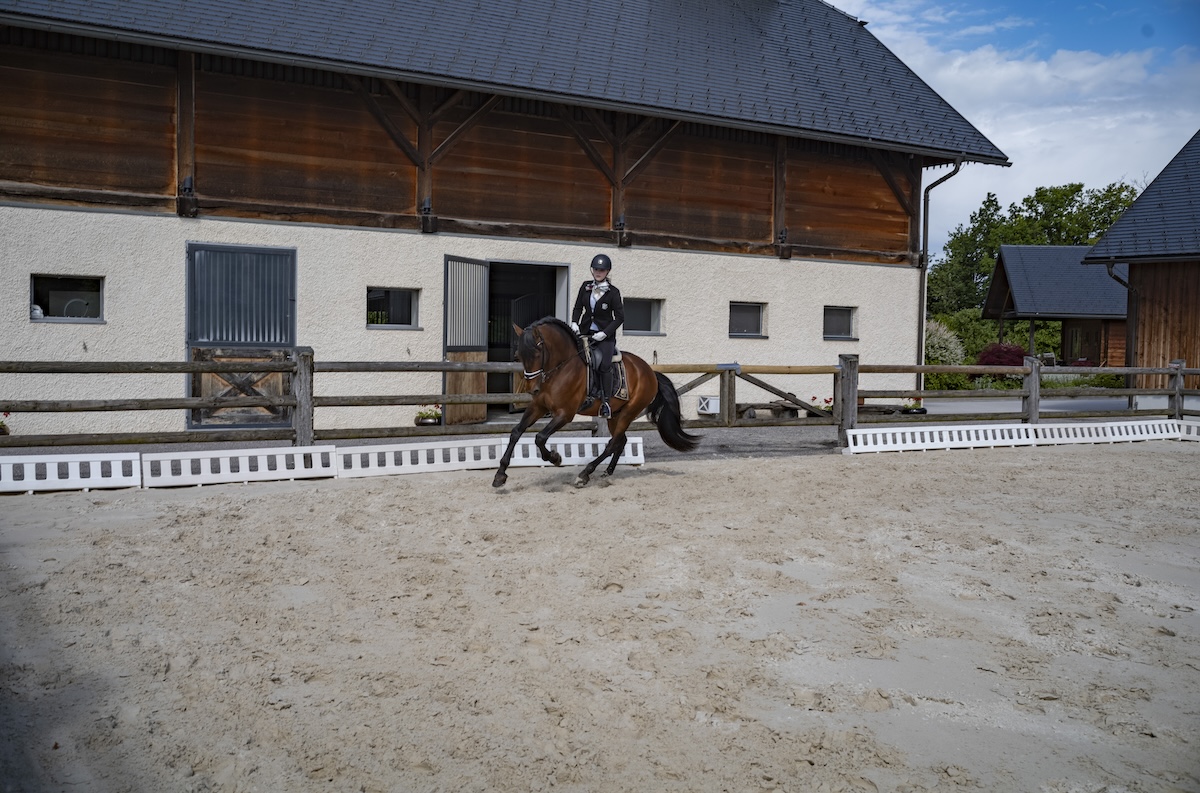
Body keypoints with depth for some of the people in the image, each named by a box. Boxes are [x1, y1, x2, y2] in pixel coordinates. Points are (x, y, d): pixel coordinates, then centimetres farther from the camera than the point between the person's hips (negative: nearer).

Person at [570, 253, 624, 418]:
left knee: (605, 366, -11)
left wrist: (605, 333, -15)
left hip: (605, 335, -4)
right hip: (585, 332, 4)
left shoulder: (613, 292, -7)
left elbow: (620, 317, -7)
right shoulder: (586, 287, 4)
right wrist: (574, 322, -7)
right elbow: (577, 307, 12)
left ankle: (606, 402, -6)